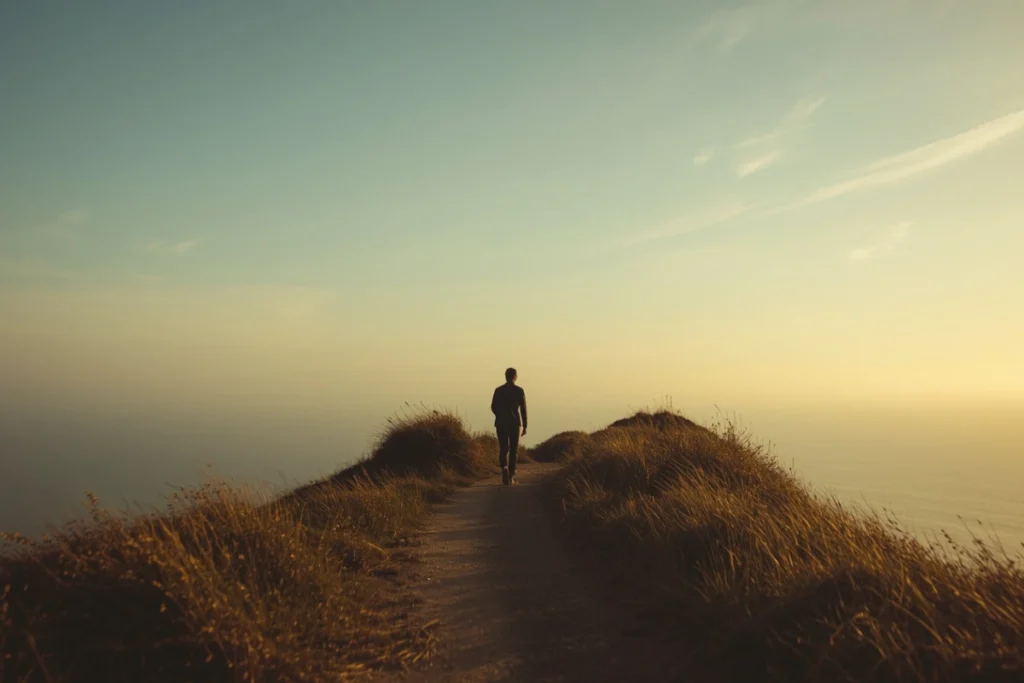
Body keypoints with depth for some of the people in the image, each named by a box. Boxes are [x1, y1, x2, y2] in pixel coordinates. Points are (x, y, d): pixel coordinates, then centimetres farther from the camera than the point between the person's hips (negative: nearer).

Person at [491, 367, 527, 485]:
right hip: (514, 423, -1)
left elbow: (493, 407, 2)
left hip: (501, 423, 1)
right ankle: (511, 476, 10)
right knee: (513, 450, 11)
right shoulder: (519, 390, -4)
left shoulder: (498, 390, 0)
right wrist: (525, 426, 1)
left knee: (503, 449, 6)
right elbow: (523, 409, -4)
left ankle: (504, 468, -22)